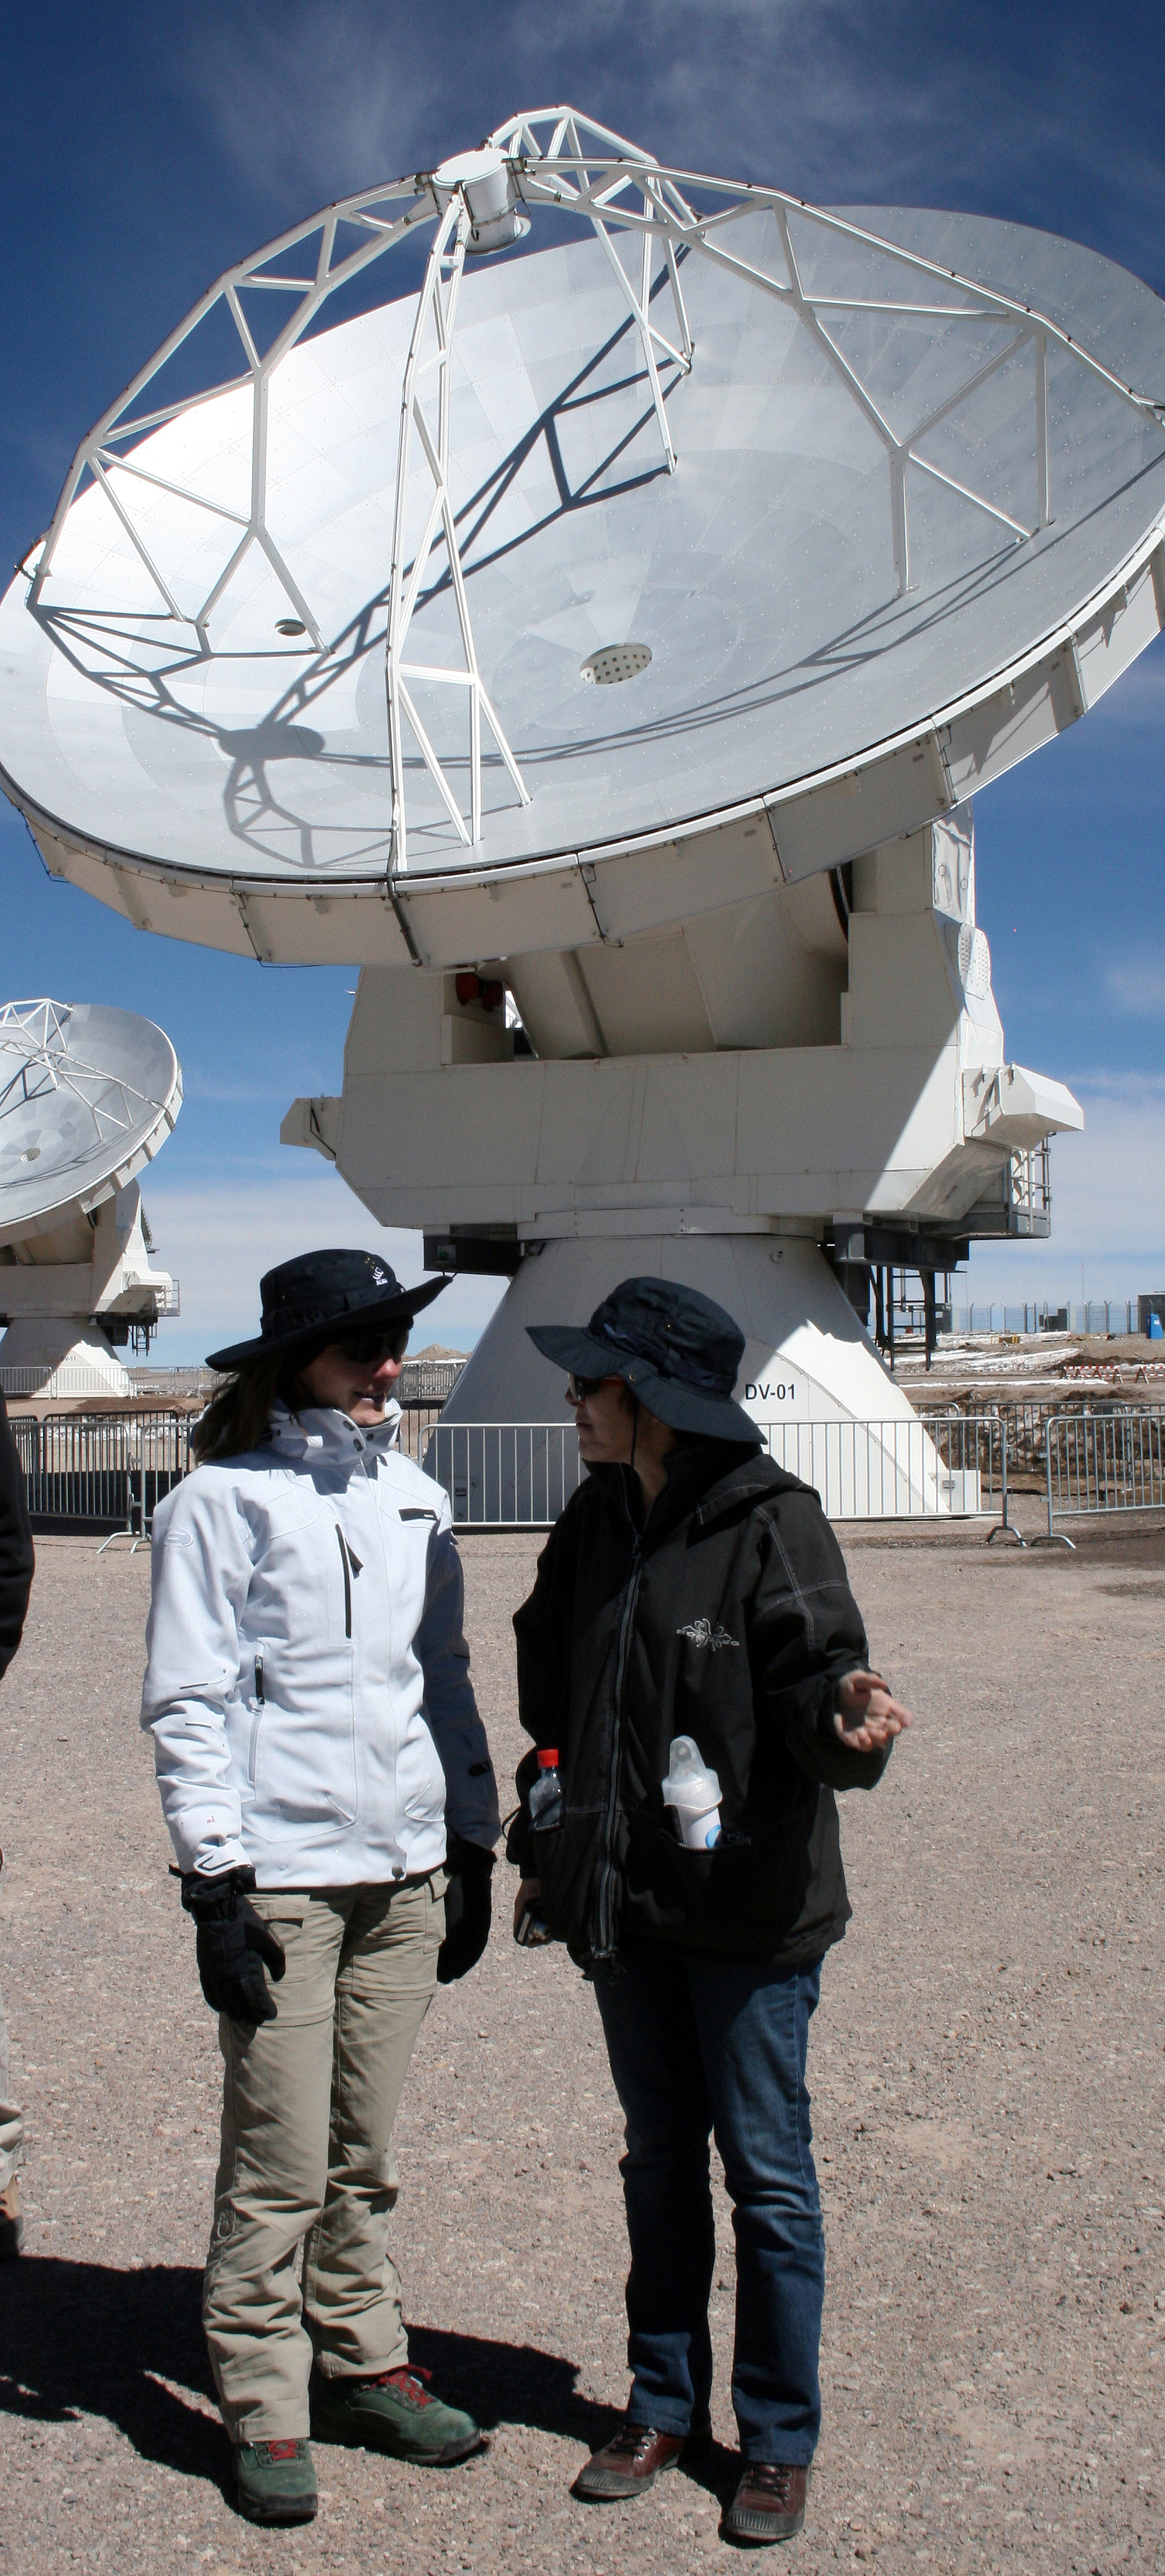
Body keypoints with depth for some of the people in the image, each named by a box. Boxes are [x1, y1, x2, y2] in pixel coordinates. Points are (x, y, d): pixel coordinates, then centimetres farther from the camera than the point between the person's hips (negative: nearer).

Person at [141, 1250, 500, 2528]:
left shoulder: (414, 1499, 12)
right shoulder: (220, 1502, -5)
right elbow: (189, 1704, -7)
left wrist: (470, 1845, 15)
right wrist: (218, 1882, -11)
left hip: (406, 1871, 5)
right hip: (282, 1877, -5)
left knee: (364, 2154, 15)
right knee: (280, 2166, 0)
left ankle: (362, 2364, 31)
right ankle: (263, 2407, 18)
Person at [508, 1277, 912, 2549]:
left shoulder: (772, 1520, -15)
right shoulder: (593, 1522, 5)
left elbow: (814, 1669, -18)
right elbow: (552, 1692, 15)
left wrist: (848, 1713, -41)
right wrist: (542, 1847, 17)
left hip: (750, 1913, -6)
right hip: (626, 1905, 6)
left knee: (766, 2174, 7)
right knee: (659, 2161, 18)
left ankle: (778, 2441, 25)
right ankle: (664, 2405, 35)